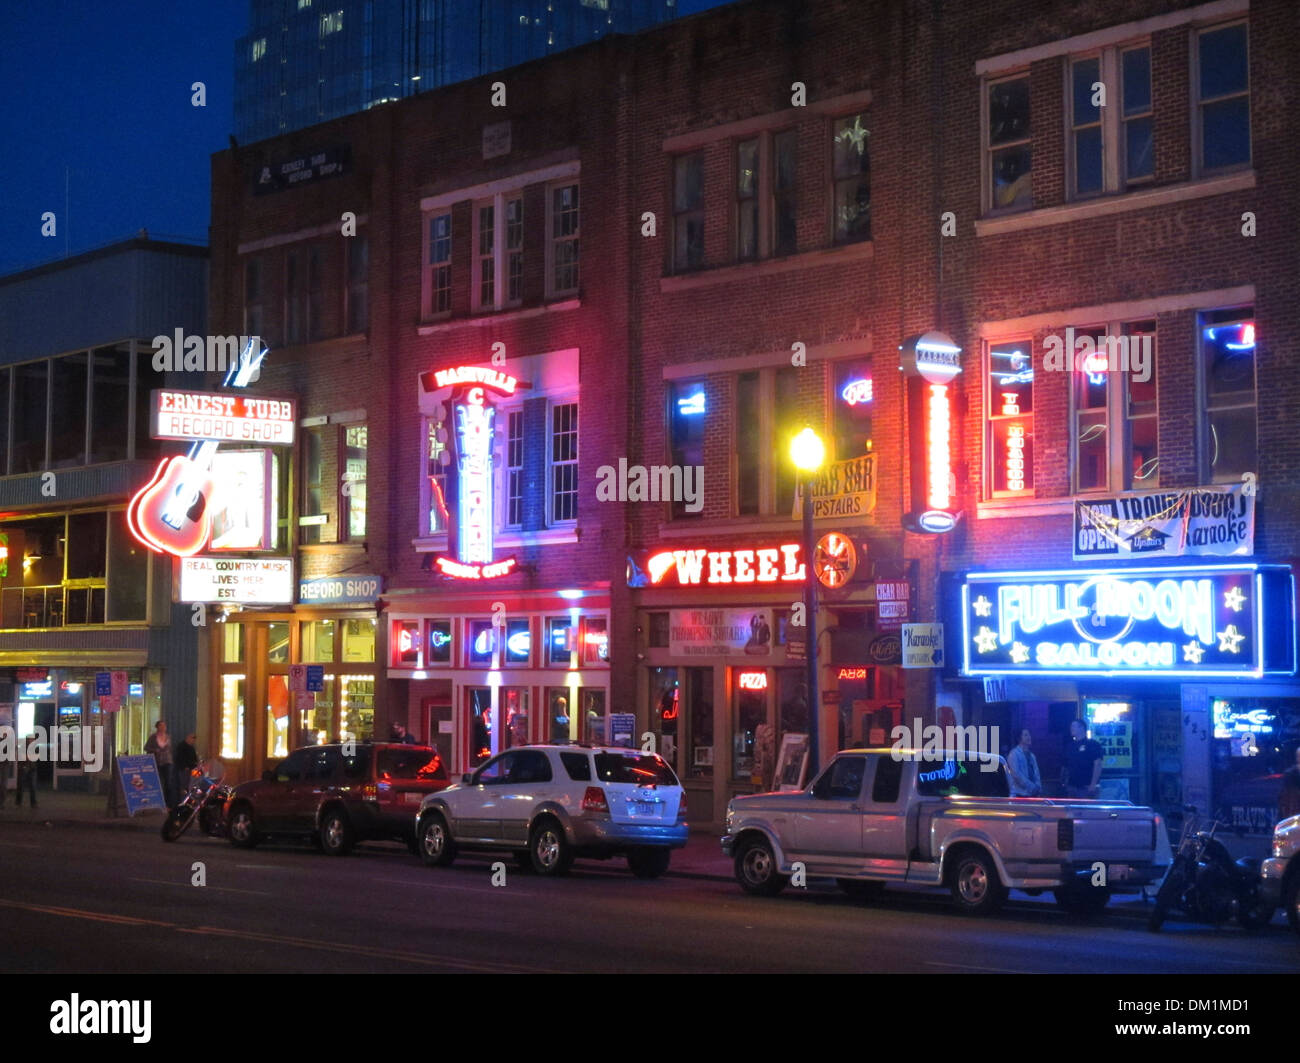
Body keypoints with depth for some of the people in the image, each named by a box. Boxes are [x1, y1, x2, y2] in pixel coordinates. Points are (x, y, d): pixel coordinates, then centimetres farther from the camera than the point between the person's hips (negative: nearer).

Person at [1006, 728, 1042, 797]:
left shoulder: (1031, 756, 18)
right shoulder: (1014, 754, -3)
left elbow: (1036, 774, 16)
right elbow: (1016, 774, -13)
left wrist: (1038, 788, -4)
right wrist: (1031, 787, -16)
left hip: (1033, 794, 7)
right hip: (1020, 794, -7)